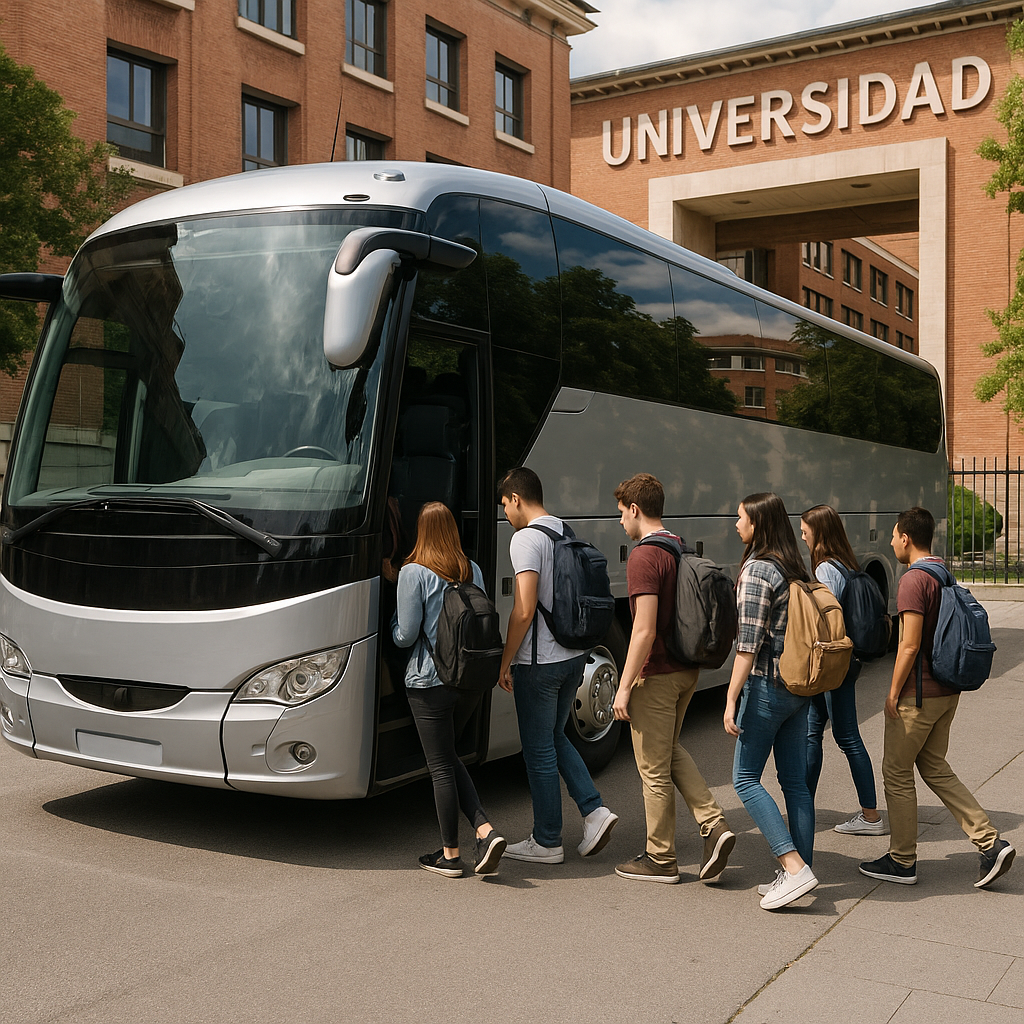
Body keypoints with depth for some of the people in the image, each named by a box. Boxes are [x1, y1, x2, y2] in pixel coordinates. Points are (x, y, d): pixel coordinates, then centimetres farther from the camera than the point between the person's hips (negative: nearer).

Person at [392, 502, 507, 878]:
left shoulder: (414, 573, -12)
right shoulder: (473, 570, 5)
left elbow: (405, 636, -11)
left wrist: (395, 620, 10)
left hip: (430, 681, -6)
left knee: (441, 767, 5)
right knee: (450, 758, 20)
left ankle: (450, 854, 14)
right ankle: (486, 831, 8)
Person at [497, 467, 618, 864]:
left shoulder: (526, 539, -15)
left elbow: (524, 611, -21)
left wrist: (505, 663, -12)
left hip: (539, 662, -8)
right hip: (575, 656, 8)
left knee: (539, 750, 3)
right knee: (555, 738, 22)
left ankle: (547, 842, 13)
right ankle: (594, 810, 11)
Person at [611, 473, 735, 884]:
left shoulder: (644, 556, -20)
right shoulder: (683, 550, 8)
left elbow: (645, 630, -25)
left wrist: (624, 687, -18)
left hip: (656, 676, -9)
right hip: (686, 669, 9)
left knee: (654, 768, 4)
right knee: (671, 751, 24)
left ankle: (660, 860, 17)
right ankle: (714, 825, 13)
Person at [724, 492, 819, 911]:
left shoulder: (756, 571, -14)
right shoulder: (796, 569, 11)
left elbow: (749, 643, -18)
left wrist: (731, 700, -16)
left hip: (767, 687, -8)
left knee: (745, 777, 0)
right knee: (795, 781, 10)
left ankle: (794, 867, -7)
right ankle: (800, 870, 13)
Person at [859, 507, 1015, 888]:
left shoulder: (914, 581, -18)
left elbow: (910, 646, -22)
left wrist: (893, 693, -12)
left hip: (918, 695, -9)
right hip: (947, 691, 9)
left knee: (896, 772, 5)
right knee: (935, 768, 17)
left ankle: (902, 862, 15)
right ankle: (991, 844, 10)